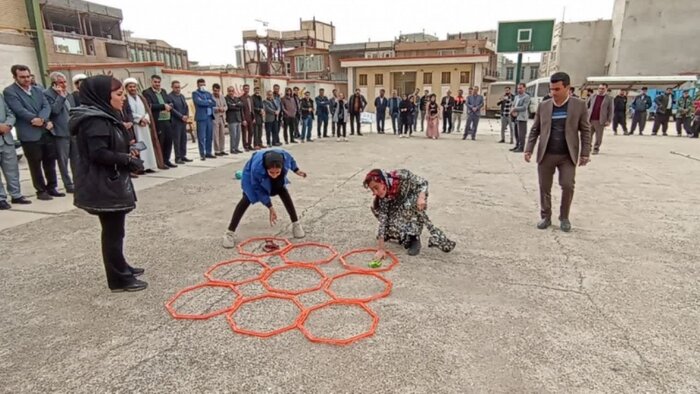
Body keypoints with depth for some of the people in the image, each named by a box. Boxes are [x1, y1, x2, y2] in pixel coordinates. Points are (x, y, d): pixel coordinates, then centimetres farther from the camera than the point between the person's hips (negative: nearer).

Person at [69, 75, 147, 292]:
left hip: (110, 183, 10)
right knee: (113, 232, -1)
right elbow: (99, 153, -25)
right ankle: (119, 279, 10)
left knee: (114, 230, 20)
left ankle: (121, 267, 35)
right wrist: (129, 160, -15)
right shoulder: (95, 121, -18)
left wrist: (127, 152, 4)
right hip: (103, 186, -10)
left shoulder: (104, 117, 13)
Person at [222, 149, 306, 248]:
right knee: (247, 199, -13)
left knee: (284, 192, -4)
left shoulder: (285, 156, -40)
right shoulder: (256, 168, -46)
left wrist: (296, 170, 5)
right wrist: (270, 207, -27)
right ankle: (230, 233, -8)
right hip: (252, 177, -3)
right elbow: (258, 189, -29)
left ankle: (296, 224, 11)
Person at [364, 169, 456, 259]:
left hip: (415, 200, -2)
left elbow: (423, 183, -20)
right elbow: (382, 221, -29)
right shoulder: (382, 198, -27)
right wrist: (381, 248, -34)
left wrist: (421, 197, -40)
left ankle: (414, 238, -19)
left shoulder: (401, 176, -34)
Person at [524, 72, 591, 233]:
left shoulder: (579, 105, -1)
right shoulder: (543, 106, 4)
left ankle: (564, 217, 15)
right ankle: (546, 217, 20)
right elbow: (535, 130, 8)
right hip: (546, 154, 2)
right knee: (544, 187, 6)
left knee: (568, 186, -6)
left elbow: (585, 131, 1)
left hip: (568, 156, -2)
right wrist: (528, 149, 0)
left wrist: (585, 153, -4)